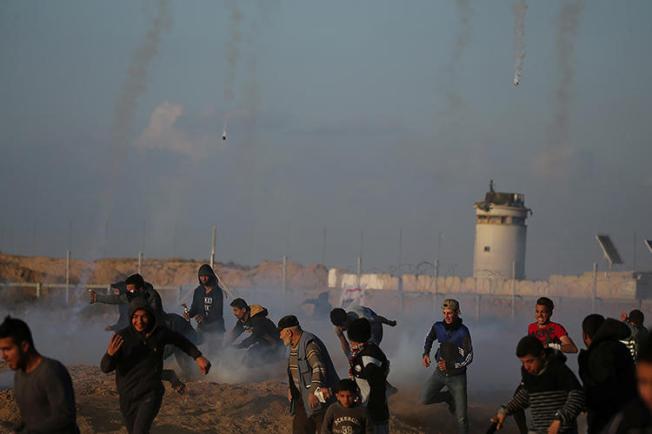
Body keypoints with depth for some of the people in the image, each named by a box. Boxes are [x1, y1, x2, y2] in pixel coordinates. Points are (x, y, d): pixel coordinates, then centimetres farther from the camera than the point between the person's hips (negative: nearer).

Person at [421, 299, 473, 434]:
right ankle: (449, 397, 18)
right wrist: (426, 353, 1)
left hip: (457, 376, -4)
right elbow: (429, 339, 18)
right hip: (440, 372, 4)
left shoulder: (463, 331, -19)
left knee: (461, 416, -3)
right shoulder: (438, 327, -6)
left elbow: (468, 357, -16)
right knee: (425, 399, -9)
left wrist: (449, 365, -24)